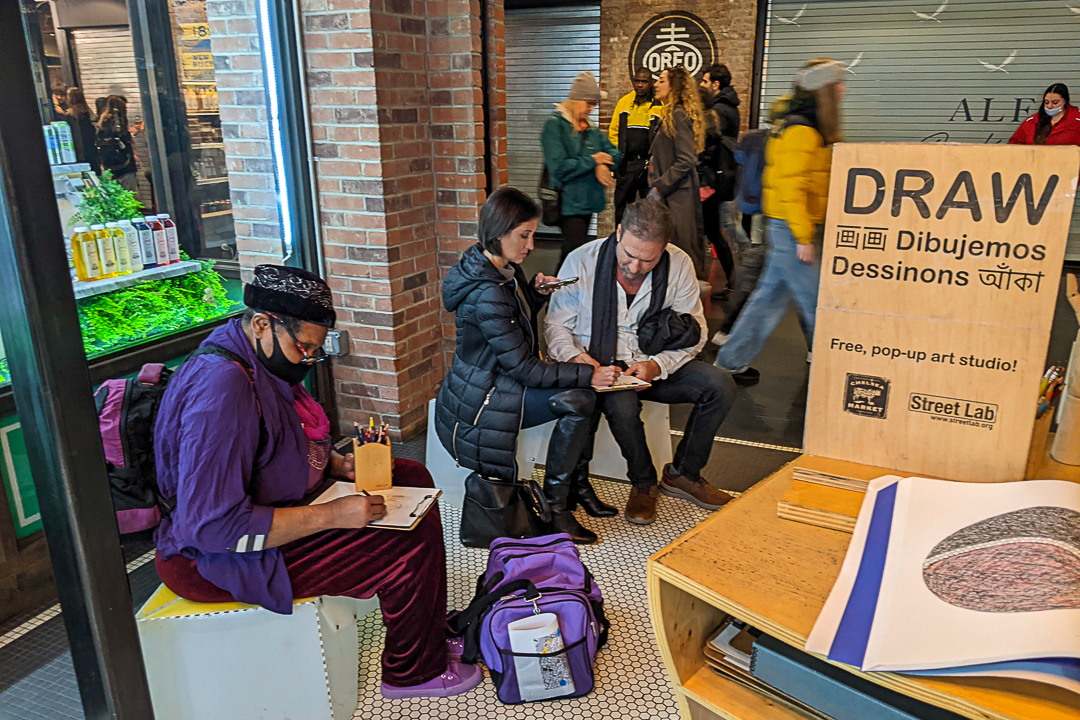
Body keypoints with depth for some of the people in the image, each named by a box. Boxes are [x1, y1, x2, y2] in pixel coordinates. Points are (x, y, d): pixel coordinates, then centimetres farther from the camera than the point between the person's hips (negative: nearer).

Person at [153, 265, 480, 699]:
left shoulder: (260, 362, 2)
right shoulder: (222, 388, -31)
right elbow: (212, 526, -33)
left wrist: (338, 464, 0)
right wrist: (331, 514, -29)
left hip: (272, 504, 11)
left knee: (413, 477, 10)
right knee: (413, 541, -18)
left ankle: (431, 622, 23)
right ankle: (414, 672, 7)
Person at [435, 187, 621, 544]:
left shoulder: (505, 269, 3)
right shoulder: (486, 293, -27)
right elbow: (523, 368, -25)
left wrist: (536, 293, 1)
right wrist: (588, 374, -23)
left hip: (500, 378, 10)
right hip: (479, 403, -10)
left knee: (582, 390, -1)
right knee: (579, 399, -21)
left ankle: (578, 487, 10)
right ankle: (555, 509, -8)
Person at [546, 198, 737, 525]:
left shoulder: (679, 265, -7)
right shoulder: (581, 261, -11)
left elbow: (694, 331, -4)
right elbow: (557, 324, -4)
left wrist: (657, 365, -21)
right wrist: (574, 355, -27)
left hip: (658, 365, 3)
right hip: (601, 365, -3)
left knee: (720, 385, -18)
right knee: (621, 402, -35)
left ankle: (682, 474, 4)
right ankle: (643, 483, -5)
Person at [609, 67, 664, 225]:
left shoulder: (660, 105, 0)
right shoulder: (624, 102, 10)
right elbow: (613, 131, 15)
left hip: (649, 164, -2)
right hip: (626, 163, 3)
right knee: (621, 203, 5)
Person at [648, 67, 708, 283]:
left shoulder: (678, 115, -12)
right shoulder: (672, 115, 17)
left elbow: (686, 161, -19)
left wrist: (658, 187, -17)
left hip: (677, 196, -10)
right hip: (672, 194, 10)